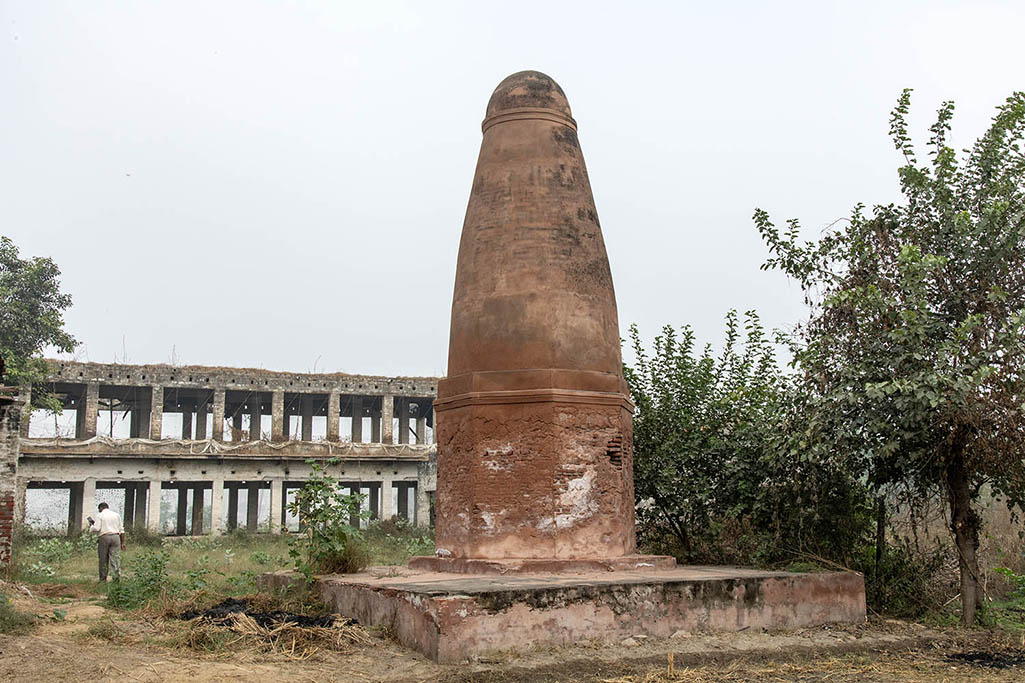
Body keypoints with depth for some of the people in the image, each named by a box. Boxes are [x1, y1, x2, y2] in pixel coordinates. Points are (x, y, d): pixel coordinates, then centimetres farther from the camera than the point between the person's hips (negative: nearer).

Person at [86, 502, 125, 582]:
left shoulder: (100, 515, 3)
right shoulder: (116, 515, 14)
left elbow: (97, 528, -6)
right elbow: (121, 530, 11)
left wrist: (91, 526, 15)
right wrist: (122, 542, 12)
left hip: (104, 537, -2)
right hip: (116, 537, 2)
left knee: (103, 560, 6)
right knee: (116, 558, -1)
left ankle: (103, 580, 12)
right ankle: (117, 577, -11)